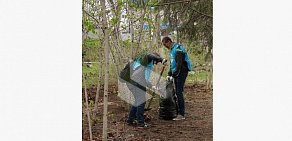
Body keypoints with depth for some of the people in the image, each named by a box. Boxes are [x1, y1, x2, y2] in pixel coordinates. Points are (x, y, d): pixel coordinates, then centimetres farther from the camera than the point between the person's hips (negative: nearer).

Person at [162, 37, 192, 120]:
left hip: (181, 73, -10)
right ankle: (179, 112, 14)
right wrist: (169, 74, 14)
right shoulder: (172, 50, 18)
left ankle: (181, 114, -9)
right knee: (177, 93, 9)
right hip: (177, 73, 10)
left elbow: (179, 64, -22)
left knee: (179, 92, -11)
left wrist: (173, 75, -20)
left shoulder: (178, 49, -15)